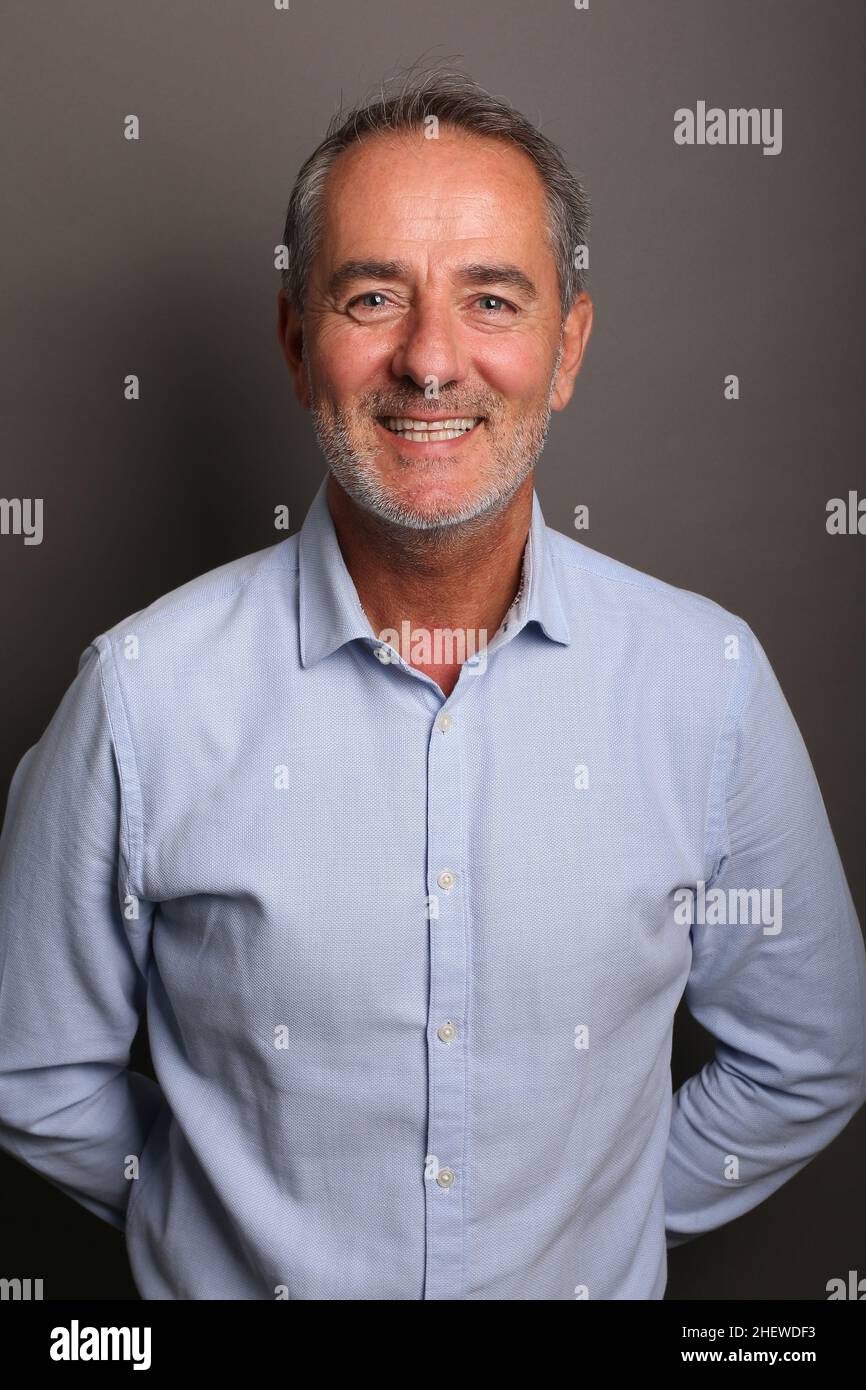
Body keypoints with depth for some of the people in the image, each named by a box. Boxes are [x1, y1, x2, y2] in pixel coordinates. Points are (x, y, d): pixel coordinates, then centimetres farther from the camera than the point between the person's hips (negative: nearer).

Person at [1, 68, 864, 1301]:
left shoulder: (709, 680, -16)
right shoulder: (146, 692, -19)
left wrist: (593, 1224, -4)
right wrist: (249, 1223, -4)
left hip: (589, 1283, 1)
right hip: (239, 1279, 0)